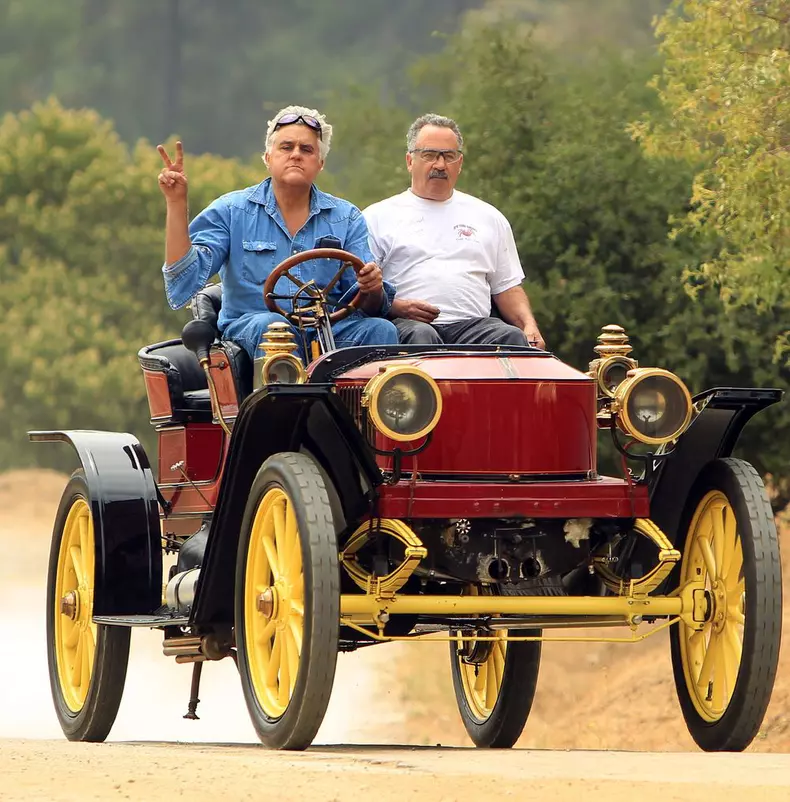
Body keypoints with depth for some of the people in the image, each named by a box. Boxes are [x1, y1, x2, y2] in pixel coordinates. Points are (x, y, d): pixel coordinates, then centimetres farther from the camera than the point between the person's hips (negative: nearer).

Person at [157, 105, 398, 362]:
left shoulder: (346, 218, 16)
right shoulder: (231, 211, 11)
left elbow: (369, 308, 8)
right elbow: (181, 287, -1)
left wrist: (372, 290, -17)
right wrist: (176, 203, -5)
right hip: (248, 333, -2)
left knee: (381, 330, -27)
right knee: (270, 325, -36)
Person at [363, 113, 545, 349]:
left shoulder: (488, 217, 26)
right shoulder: (378, 217, 16)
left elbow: (507, 288, 24)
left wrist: (529, 326, 3)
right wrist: (397, 307, -11)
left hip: (474, 325, 2)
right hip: (410, 323, -2)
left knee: (512, 338, -31)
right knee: (420, 336, -39)